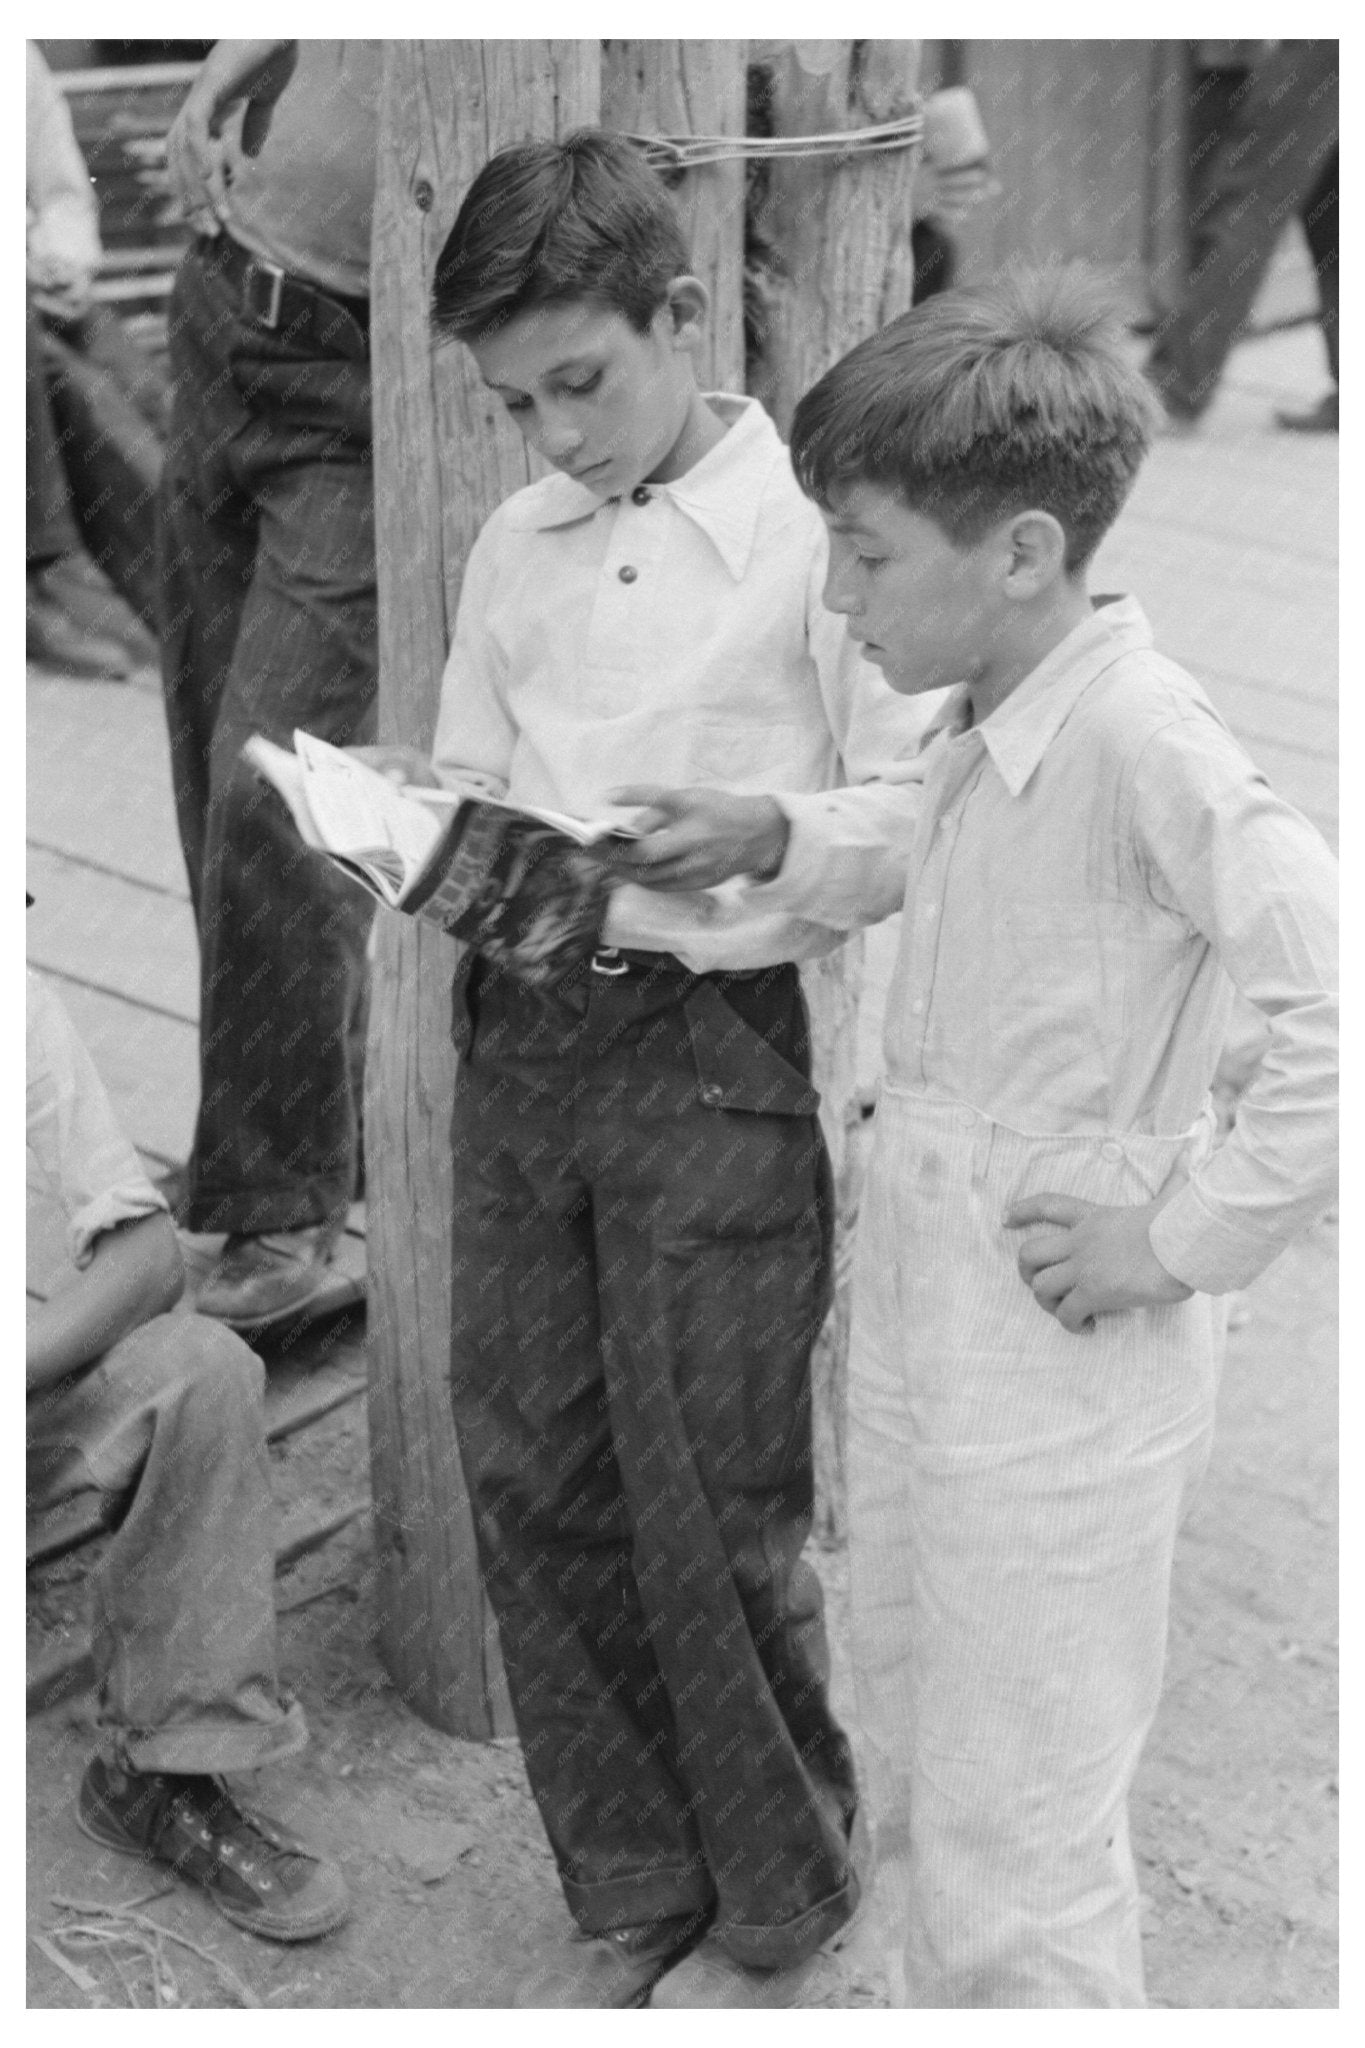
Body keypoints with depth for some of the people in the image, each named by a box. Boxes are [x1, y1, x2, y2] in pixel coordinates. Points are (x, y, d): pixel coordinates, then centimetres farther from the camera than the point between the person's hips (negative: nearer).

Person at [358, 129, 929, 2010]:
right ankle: (631, 1894, 29)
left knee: (711, 1507, 1)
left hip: (720, 1043, -6)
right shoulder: (516, 548, 11)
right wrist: (432, 817, -3)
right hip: (522, 1029, 6)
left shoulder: (815, 534, -7)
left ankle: (780, 1903, 26)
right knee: (533, 1477, 10)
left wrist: (747, 840, -23)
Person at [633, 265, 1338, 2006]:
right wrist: (780, 850, 7)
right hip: (914, 1306, 9)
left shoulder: (1139, 739, -23)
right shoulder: (977, 727, 3)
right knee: (926, 1789, 24)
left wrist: (1190, 1233, -23)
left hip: (1059, 1361, -9)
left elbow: (1334, 990, -32)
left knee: (1014, 1857, 5)